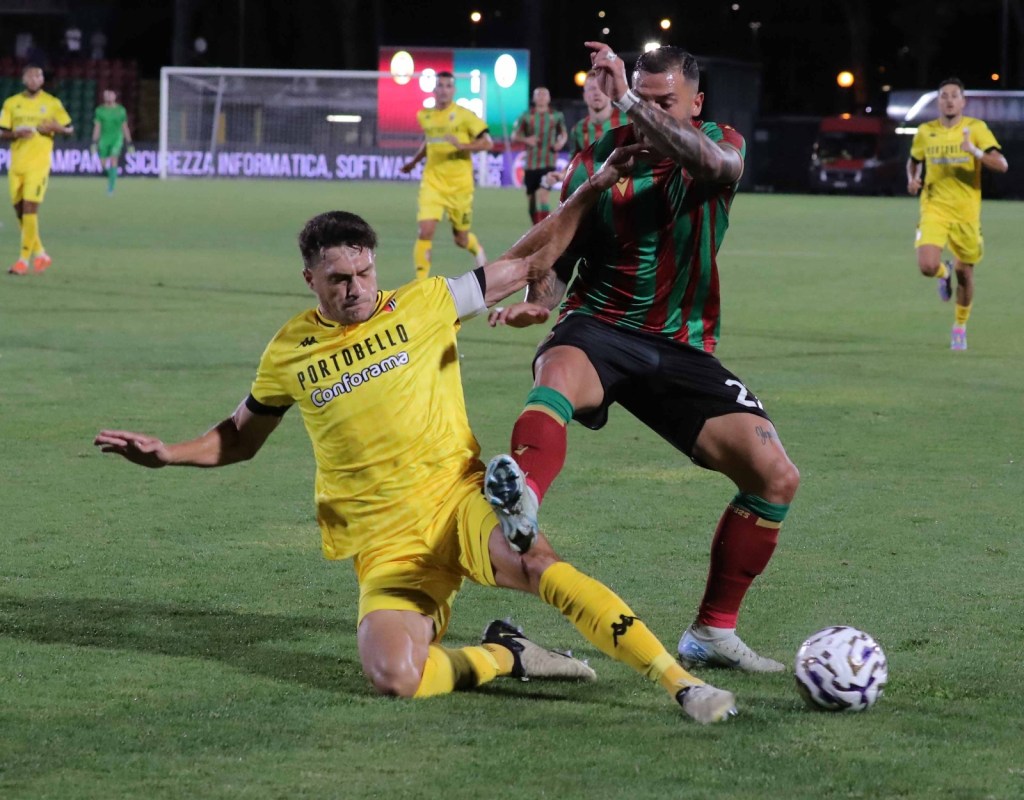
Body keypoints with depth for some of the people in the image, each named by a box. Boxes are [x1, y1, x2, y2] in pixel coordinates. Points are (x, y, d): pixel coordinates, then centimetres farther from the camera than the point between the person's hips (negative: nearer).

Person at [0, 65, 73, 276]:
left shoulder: (52, 103, 2)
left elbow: (69, 128, 8)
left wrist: (55, 127, -13)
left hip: (38, 163, -4)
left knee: (30, 209, -13)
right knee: (20, 210, 7)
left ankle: (24, 259, -9)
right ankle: (40, 254, 23)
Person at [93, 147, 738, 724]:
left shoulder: (424, 305, 4)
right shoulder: (290, 352, 9)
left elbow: (527, 262, 8)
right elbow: (241, 438, 25)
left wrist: (593, 190, 0)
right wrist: (165, 454, 10)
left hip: (458, 500, -1)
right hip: (386, 546, 1)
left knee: (535, 564, -35)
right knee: (394, 676, -27)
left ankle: (680, 681, -31)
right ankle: (505, 656, 1)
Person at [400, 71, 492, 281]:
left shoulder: (464, 115, -7)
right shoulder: (424, 116, 6)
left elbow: (487, 142, -9)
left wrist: (462, 145, -23)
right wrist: (414, 161, 21)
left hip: (460, 185, -2)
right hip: (432, 182, 2)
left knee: (461, 239, 9)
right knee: (425, 231, -17)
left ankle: (478, 250, 46)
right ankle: (421, 280, -7)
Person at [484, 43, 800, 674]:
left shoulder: (723, 144, 1)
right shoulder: (598, 159, 3)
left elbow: (715, 165, -26)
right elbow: (561, 253, 10)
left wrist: (630, 101, -35)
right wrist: (538, 302, -13)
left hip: (682, 349, 2)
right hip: (600, 329, -2)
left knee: (776, 477, -9)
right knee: (559, 373, -39)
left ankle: (714, 632, 7)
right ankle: (520, 508, -70)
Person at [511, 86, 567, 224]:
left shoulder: (556, 116, 5)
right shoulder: (526, 116, 5)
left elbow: (564, 134, 18)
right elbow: (514, 136, 6)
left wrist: (561, 141, -5)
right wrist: (526, 140, -14)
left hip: (548, 163, -2)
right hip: (531, 164, 2)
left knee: (543, 194, -19)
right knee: (531, 197, 9)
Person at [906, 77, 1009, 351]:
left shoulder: (976, 128, -5)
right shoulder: (925, 132, 3)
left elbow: (1002, 165, -14)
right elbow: (914, 161, 22)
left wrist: (975, 151, -31)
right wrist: (912, 179, -1)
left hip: (966, 212, -1)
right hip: (934, 208, 1)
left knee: (965, 274, 8)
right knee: (927, 267, -20)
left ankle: (960, 326, 33)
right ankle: (945, 272, 19)